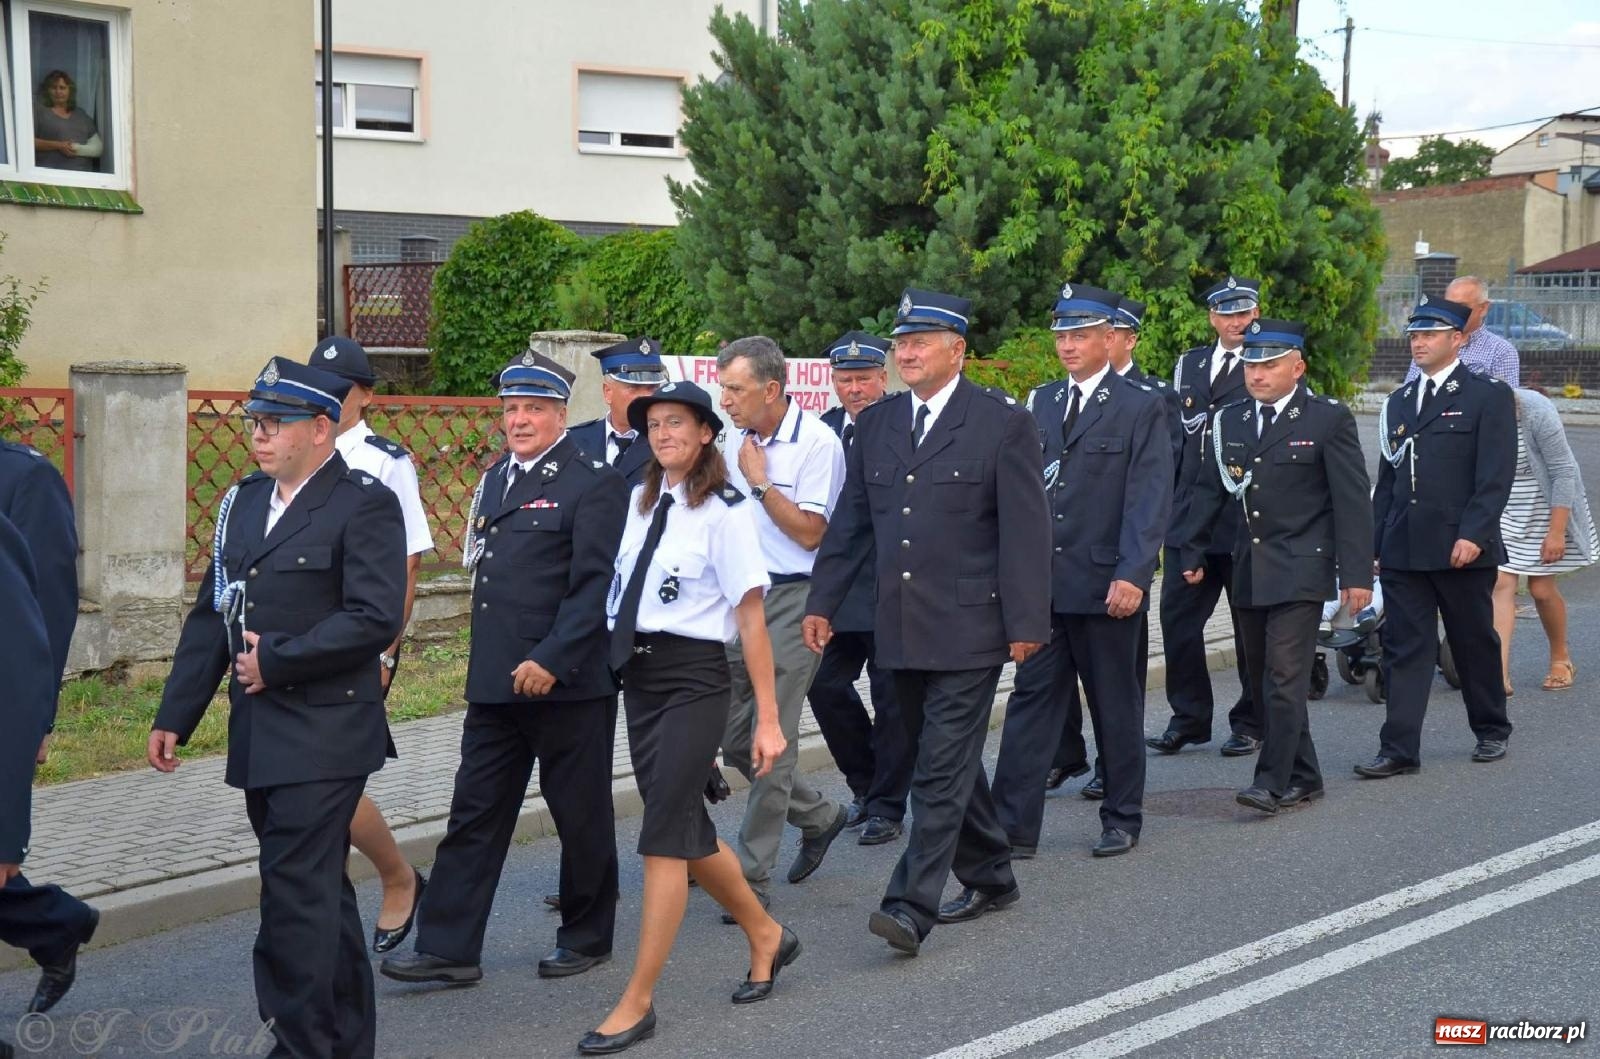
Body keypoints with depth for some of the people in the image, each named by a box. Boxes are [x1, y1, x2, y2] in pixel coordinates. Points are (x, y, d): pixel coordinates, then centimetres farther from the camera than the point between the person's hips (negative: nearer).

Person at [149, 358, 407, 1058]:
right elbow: (211, 615, 15)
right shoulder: (243, 502, 14)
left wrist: (276, 660, -15)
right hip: (259, 734, 8)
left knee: (297, 893, -8)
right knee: (320, 889, 16)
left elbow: (374, 618, -18)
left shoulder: (365, 504, -9)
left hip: (325, 733, -7)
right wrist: (174, 716, 12)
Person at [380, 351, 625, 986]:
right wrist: (489, 665, 15)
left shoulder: (593, 483, -9)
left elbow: (595, 586, -15)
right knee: (474, 815, 7)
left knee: (580, 815, 7)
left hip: (567, 682, -7)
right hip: (495, 683, 7)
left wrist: (551, 661, -21)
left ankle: (587, 936, 23)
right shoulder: (495, 479, 15)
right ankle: (448, 949, 11)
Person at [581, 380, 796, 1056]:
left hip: (693, 678, -7)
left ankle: (638, 1002, 2)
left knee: (664, 834, -7)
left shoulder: (725, 512, -10)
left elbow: (751, 619, -12)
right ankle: (765, 936, 37)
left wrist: (767, 718, -13)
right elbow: (624, 587, 13)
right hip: (637, 674, 7)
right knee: (687, 829, 15)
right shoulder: (640, 501, 9)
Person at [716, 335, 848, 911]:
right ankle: (819, 816, 31)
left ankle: (752, 876, 2)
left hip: (792, 600, -7)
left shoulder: (818, 443, -12)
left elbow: (810, 533, -14)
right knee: (733, 738, 8)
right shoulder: (736, 437, 10)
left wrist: (760, 481, -13)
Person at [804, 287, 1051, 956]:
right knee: (945, 759, 16)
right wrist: (822, 602, 10)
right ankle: (988, 876, 32)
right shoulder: (875, 424, 11)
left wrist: (1026, 622, -10)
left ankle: (911, 908, -9)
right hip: (900, 628, 6)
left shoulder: (1001, 423, -4)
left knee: (943, 770, -8)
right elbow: (849, 522, 15)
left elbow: (1025, 530, -6)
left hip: (968, 628, -6)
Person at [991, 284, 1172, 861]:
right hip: (1043, 583, 4)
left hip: (1107, 585, -4)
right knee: (1030, 699, 2)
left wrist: (1132, 574, -19)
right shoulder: (1041, 402, 12)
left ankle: (1122, 818, 22)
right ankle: (1013, 825, 3)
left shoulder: (1142, 407, -3)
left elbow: (1150, 500, -10)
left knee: (1116, 706, 8)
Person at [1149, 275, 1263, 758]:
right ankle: (1188, 718, 18)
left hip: (1249, 520, -5)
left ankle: (1251, 724, 17)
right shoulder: (1188, 365, 14)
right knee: (1177, 619, 5)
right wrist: (1167, 501, 11)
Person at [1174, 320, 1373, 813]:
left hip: (1300, 570, -6)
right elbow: (1208, 491, 17)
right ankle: (1304, 777, 21)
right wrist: (1192, 553, 12)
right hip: (1248, 572, 6)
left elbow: (1353, 501, -6)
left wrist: (1357, 574, -9)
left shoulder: (1329, 419, -4)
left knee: (1285, 679, -12)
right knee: (1263, 681, 10)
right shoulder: (1230, 420, 10)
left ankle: (1273, 781, -8)